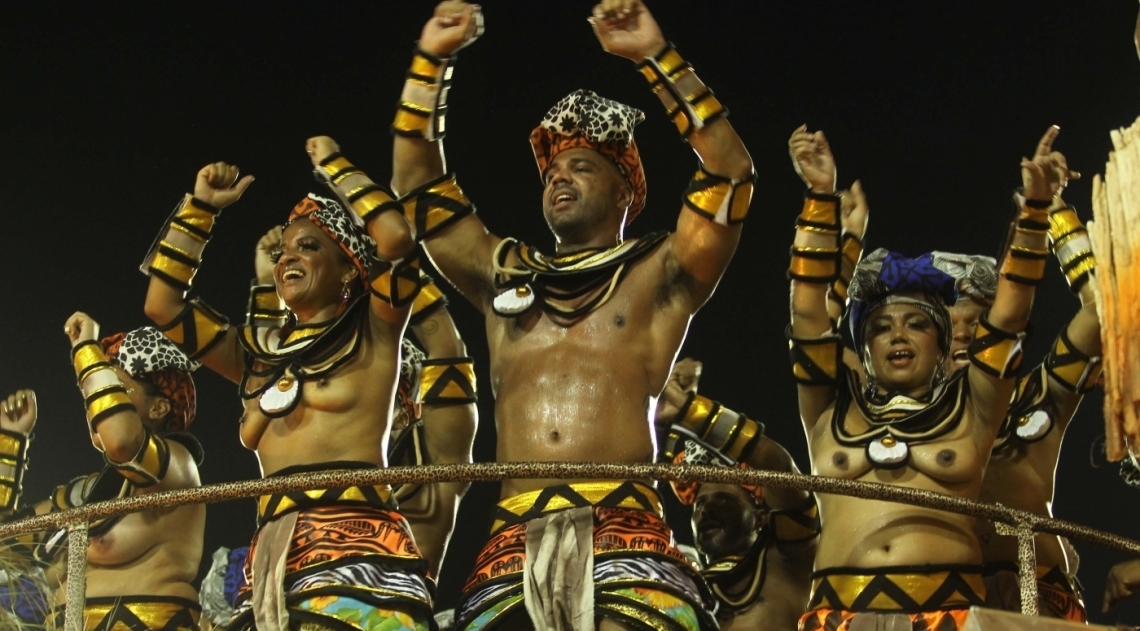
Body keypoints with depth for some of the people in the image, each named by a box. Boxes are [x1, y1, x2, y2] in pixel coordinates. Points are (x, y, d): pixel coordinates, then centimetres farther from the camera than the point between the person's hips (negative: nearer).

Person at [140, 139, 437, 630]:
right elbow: (163, 304, 28)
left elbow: (395, 236, -4)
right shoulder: (260, 353, 24)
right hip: (271, 564, 5)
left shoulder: (371, 334, 11)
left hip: (356, 551, -5)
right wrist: (200, 207, 26)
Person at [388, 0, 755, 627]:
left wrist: (654, 56, 1)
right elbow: (418, 185, 27)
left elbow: (729, 171, 3)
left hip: (624, 534, -3)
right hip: (513, 543, 3)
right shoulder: (505, 276, 26)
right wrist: (430, 59, 19)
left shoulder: (656, 277, 15)